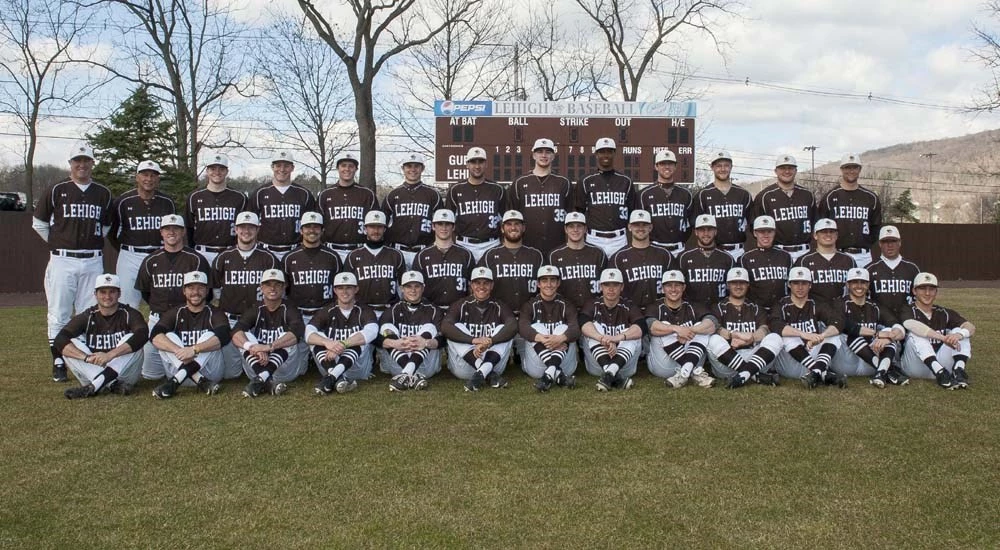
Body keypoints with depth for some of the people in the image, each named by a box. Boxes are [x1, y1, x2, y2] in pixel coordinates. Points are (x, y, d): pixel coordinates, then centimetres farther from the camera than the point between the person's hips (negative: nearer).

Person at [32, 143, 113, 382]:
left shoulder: (103, 194, 9)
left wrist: (93, 243, 13)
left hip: (92, 262, 2)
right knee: (59, 315, 1)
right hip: (62, 261, -2)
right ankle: (58, 364, 8)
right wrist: (58, 243, 8)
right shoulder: (55, 191, 2)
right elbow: (38, 223, 11)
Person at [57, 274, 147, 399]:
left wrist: (110, 355, -37)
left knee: (131, 341, -25)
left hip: (125, 373, -2)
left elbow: (142, 335, -25)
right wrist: (86, 357, -31)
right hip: (92, 372, 2)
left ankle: (94, 386, -38)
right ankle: (113, 385, -32)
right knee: (70, 345, -17)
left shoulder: (129, 314, -4)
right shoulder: (87, 317, 2)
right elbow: (60, 340, -12)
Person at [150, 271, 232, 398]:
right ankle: (202, 383, -34)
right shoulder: (175, 313, 9)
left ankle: (174, 382, -37)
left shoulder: (214, 313, 3)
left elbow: (223, 337, -19)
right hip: (179, 368, 2)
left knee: (209, 337, -22)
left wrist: (194, 349, -36)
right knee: (168, 338, -17)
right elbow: (155, 335, -11)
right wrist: (179, 350, -31)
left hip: (210, 372, -2)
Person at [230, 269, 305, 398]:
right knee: (245, 337, -19)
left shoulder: (289, 309, -1)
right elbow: (236, 333, -13)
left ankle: (260, 379, -44)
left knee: (287, 338, -25)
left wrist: (269, 346, -39)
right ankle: (268, 381, -42)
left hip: (285, 370, -2)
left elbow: (297, 332, -24)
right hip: (257, 366, 2)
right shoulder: (256, 309, 6)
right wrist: (253, 347, -36)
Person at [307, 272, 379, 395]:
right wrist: (327, 342, -37)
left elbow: (371, 332, -24)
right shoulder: (327, 312, 5)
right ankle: (338, 379, -45)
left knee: (358, 340, -28)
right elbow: (308, 334, -14)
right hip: (330, 364, 2)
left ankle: (330, 379, -48)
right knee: (318, 338, -21)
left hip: (357, 368, -2)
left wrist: (342, 345, -37)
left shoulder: (364, 311, 0)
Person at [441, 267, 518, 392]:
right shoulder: (461, 305, 4)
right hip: (463, 367, -1)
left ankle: (481, 373, -37)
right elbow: (445, 327, -15)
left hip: (492, 362, 1)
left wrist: (489, 342, -31)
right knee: (457, 328, -20)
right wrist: (474, 340, -30)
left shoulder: (498, 307, 7)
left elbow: (513, 326, -14)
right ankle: (489, 375, -35)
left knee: (503, 330, -16)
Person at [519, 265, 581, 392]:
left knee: (563, 329, -20)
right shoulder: (530, 305, 9)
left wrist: (560, 338, -34)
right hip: (536, 364, 0)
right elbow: (522, 327, -12)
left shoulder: (566, 305, 10)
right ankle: (559, 375, -43)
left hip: (563, 362, 0)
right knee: (537, 327, -20)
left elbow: (575, 329, -9)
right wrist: (543, 339, -33)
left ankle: (550, 375, -44)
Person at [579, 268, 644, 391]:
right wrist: (604, 339, -38)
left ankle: (609, 374, -43)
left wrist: (617, 338, -38)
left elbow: (640, 328, -18)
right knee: (595, 327, -20)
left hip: (623, 363, 0)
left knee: (634, 335, -22)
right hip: (597, 365, 0)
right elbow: (584, 324, -19)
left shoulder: (628, 307, 3)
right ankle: (615, 377, -40)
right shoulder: (594, 306, 4)